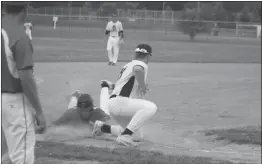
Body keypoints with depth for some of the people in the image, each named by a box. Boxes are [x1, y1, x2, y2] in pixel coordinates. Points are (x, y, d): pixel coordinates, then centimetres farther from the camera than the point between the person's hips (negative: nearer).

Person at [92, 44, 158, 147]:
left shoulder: (127, 66, 22)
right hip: (118, 103, -10)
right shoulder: (141, 65, -8)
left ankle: (102, 127, 25)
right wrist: (143, 86, -20)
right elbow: (138, 69, -33)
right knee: (151, 107, -28)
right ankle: (124, 136, -30)